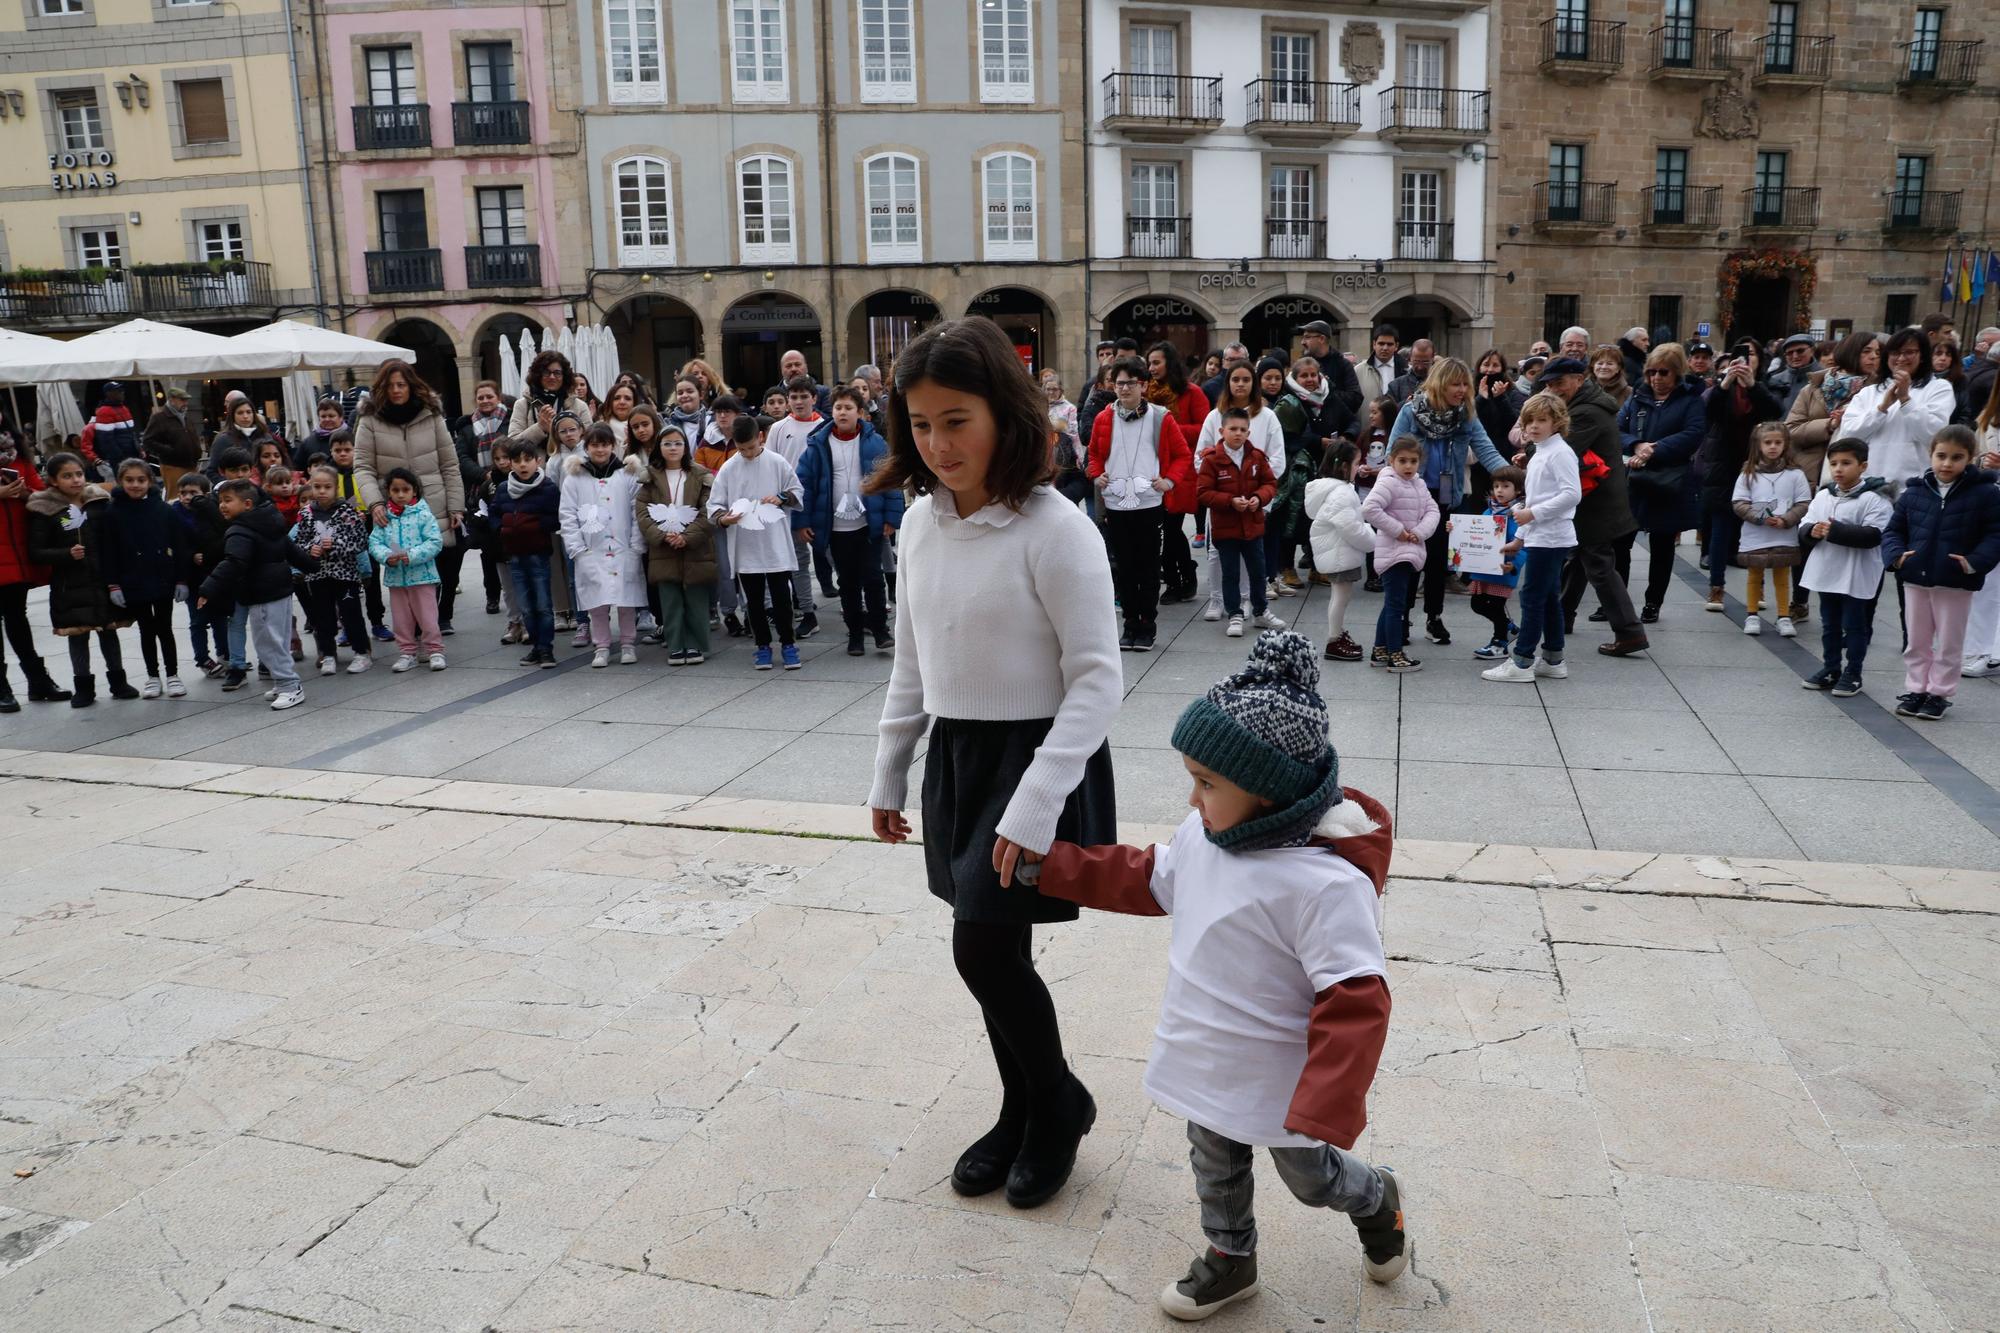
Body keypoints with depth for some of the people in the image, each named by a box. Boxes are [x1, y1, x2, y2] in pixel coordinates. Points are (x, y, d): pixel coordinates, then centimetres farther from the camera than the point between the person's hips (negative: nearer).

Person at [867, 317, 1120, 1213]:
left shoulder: (1054, 529, -18)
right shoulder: (920, 521, 3)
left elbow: (1097, 680, -18)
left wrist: (1036, 805, -24)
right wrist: (890, 772, 15)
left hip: (1037, 757, -6)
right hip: (956, 755, 6)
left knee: (984, 948, -6)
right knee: (994, 951, 14)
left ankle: (1059, 1105, 21)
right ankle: (1022, 1112, 35)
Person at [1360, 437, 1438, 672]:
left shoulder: (1419, 484, 12)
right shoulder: (1388, 482, -14)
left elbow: (1433, 511, 7)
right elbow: (1369, 509, -27)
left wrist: (1419, 532, -12)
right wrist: (1397, 530, -21)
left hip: (1410, 552, 9)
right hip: (1394, 553, -9)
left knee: (1392, 604, 15)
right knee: (1396, 604, -4)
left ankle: (1380, 651, 25)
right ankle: (1395, 655, 3)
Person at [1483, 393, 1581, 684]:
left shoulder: (1560, 452, -13)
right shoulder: (1538, 455, 17)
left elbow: (1572, 494, -22)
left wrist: (1533, 513, -21)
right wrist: (1521, 537, 22)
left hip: (1551, 538, -10)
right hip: (1539, 537, 10)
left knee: (1533, 597, -7)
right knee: (1549, 599, 13)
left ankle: (1521, 662, -4)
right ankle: (1553, 660, 20)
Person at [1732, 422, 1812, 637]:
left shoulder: (1795, 475, -2)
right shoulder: (1748, 474, -2)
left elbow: (1803, 504, -3)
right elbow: (1739, 504, -6)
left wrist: (1785, 520, -17)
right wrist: (1760, 517, -18)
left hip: (1785, 538, 0)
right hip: (1754, 537, 0)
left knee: (1782, 578, 9)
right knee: (1754, 577, 13)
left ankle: (1784, 617, 15)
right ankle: (1751, 616, 23)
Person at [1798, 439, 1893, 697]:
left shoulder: (1873, 499, -12)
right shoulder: (1823, 496, 8)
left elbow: (1874, 535, -22)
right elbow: (1803, 527, 8)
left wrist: (1835, 530, -25)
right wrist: (1812, 531, -15)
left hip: (1858, 578, -6)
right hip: (1826, 574, 6)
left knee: (1855, 626, 3)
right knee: (1829, 625, 16)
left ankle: (1853, 674, 12)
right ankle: (1830, 669, 27)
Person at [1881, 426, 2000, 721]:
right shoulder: (1914, 493, 0)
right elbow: (1893, 529, 7)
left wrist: (1975, 562, -21)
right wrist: (1896, 555, -11)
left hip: (1956, 584, -3)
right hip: (1915, 578, 3)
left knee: (1949, 644, 9)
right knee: (1916, 642, 13)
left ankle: (1940, 694, 19)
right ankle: (1915, 690, 24)